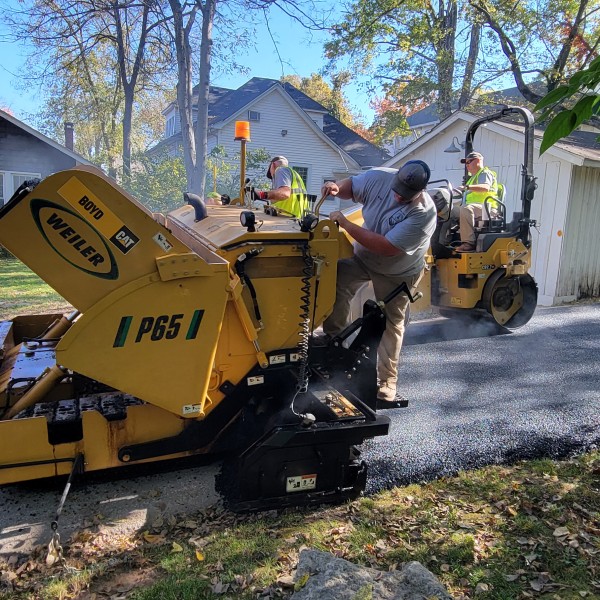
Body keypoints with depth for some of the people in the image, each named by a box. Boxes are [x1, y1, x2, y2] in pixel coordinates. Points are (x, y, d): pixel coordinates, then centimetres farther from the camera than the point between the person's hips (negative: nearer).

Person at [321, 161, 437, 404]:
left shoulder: (423, 213, -35)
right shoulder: (380, 177, -20)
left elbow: (387, 247, -39)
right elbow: (351, 185, 1)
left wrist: (345, 223, -37)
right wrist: (336, 187, -25)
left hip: (397, 274, -4)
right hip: (363, 257, 4)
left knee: (392, 323, 4)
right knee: (335, 282, -18)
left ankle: (387, 379, 18)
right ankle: (334, 339, 1)